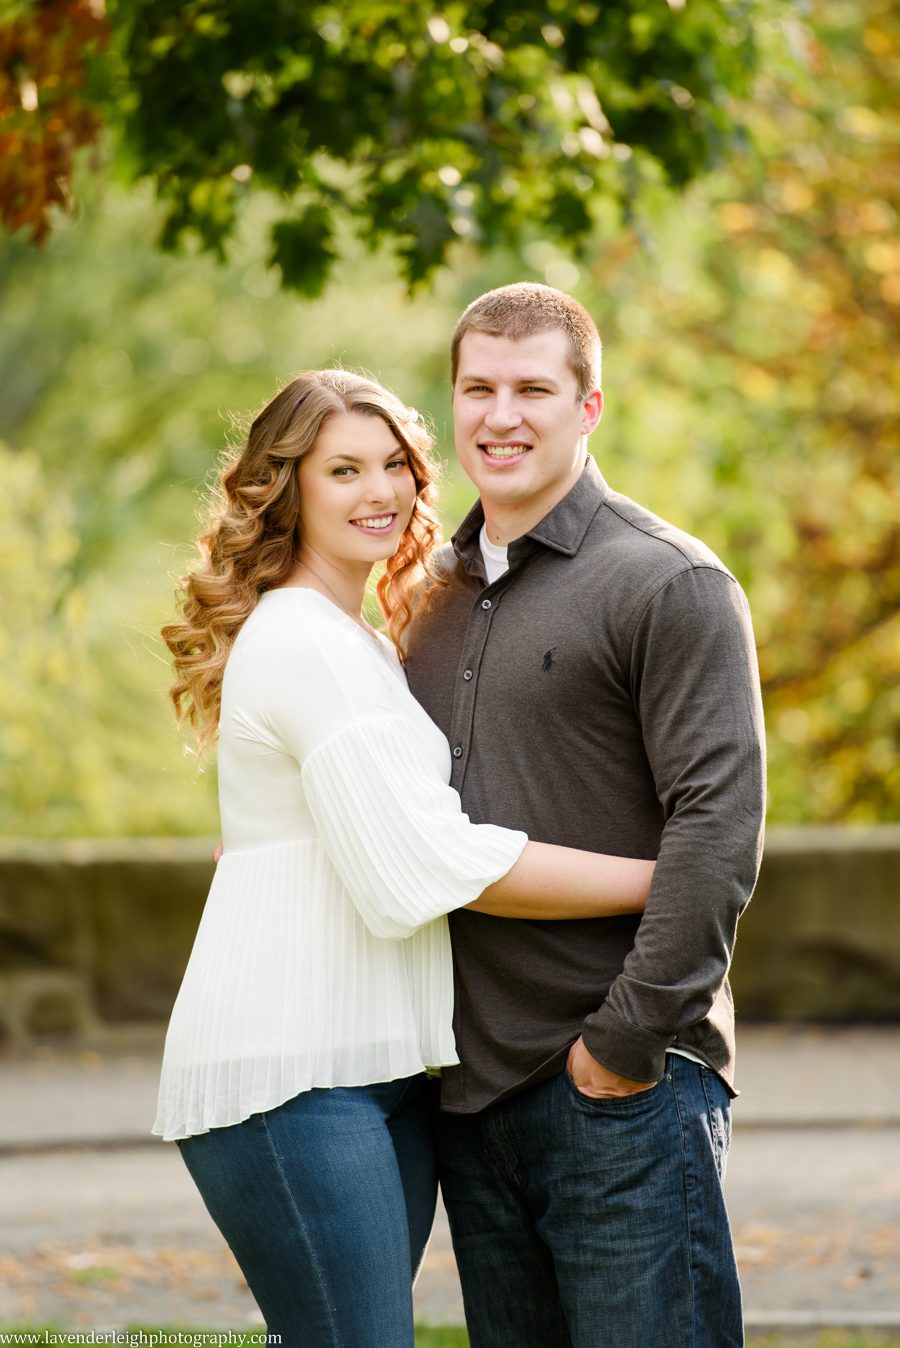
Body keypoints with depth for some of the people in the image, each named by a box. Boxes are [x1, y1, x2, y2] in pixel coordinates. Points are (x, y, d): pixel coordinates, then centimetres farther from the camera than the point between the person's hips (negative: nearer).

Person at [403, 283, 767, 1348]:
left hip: (622, 1085, -7)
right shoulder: (438, 593, 16)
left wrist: (629, 1038, -16)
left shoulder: (669, 583, -6)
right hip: (470, 1088, 7)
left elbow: (718, 822, -14)